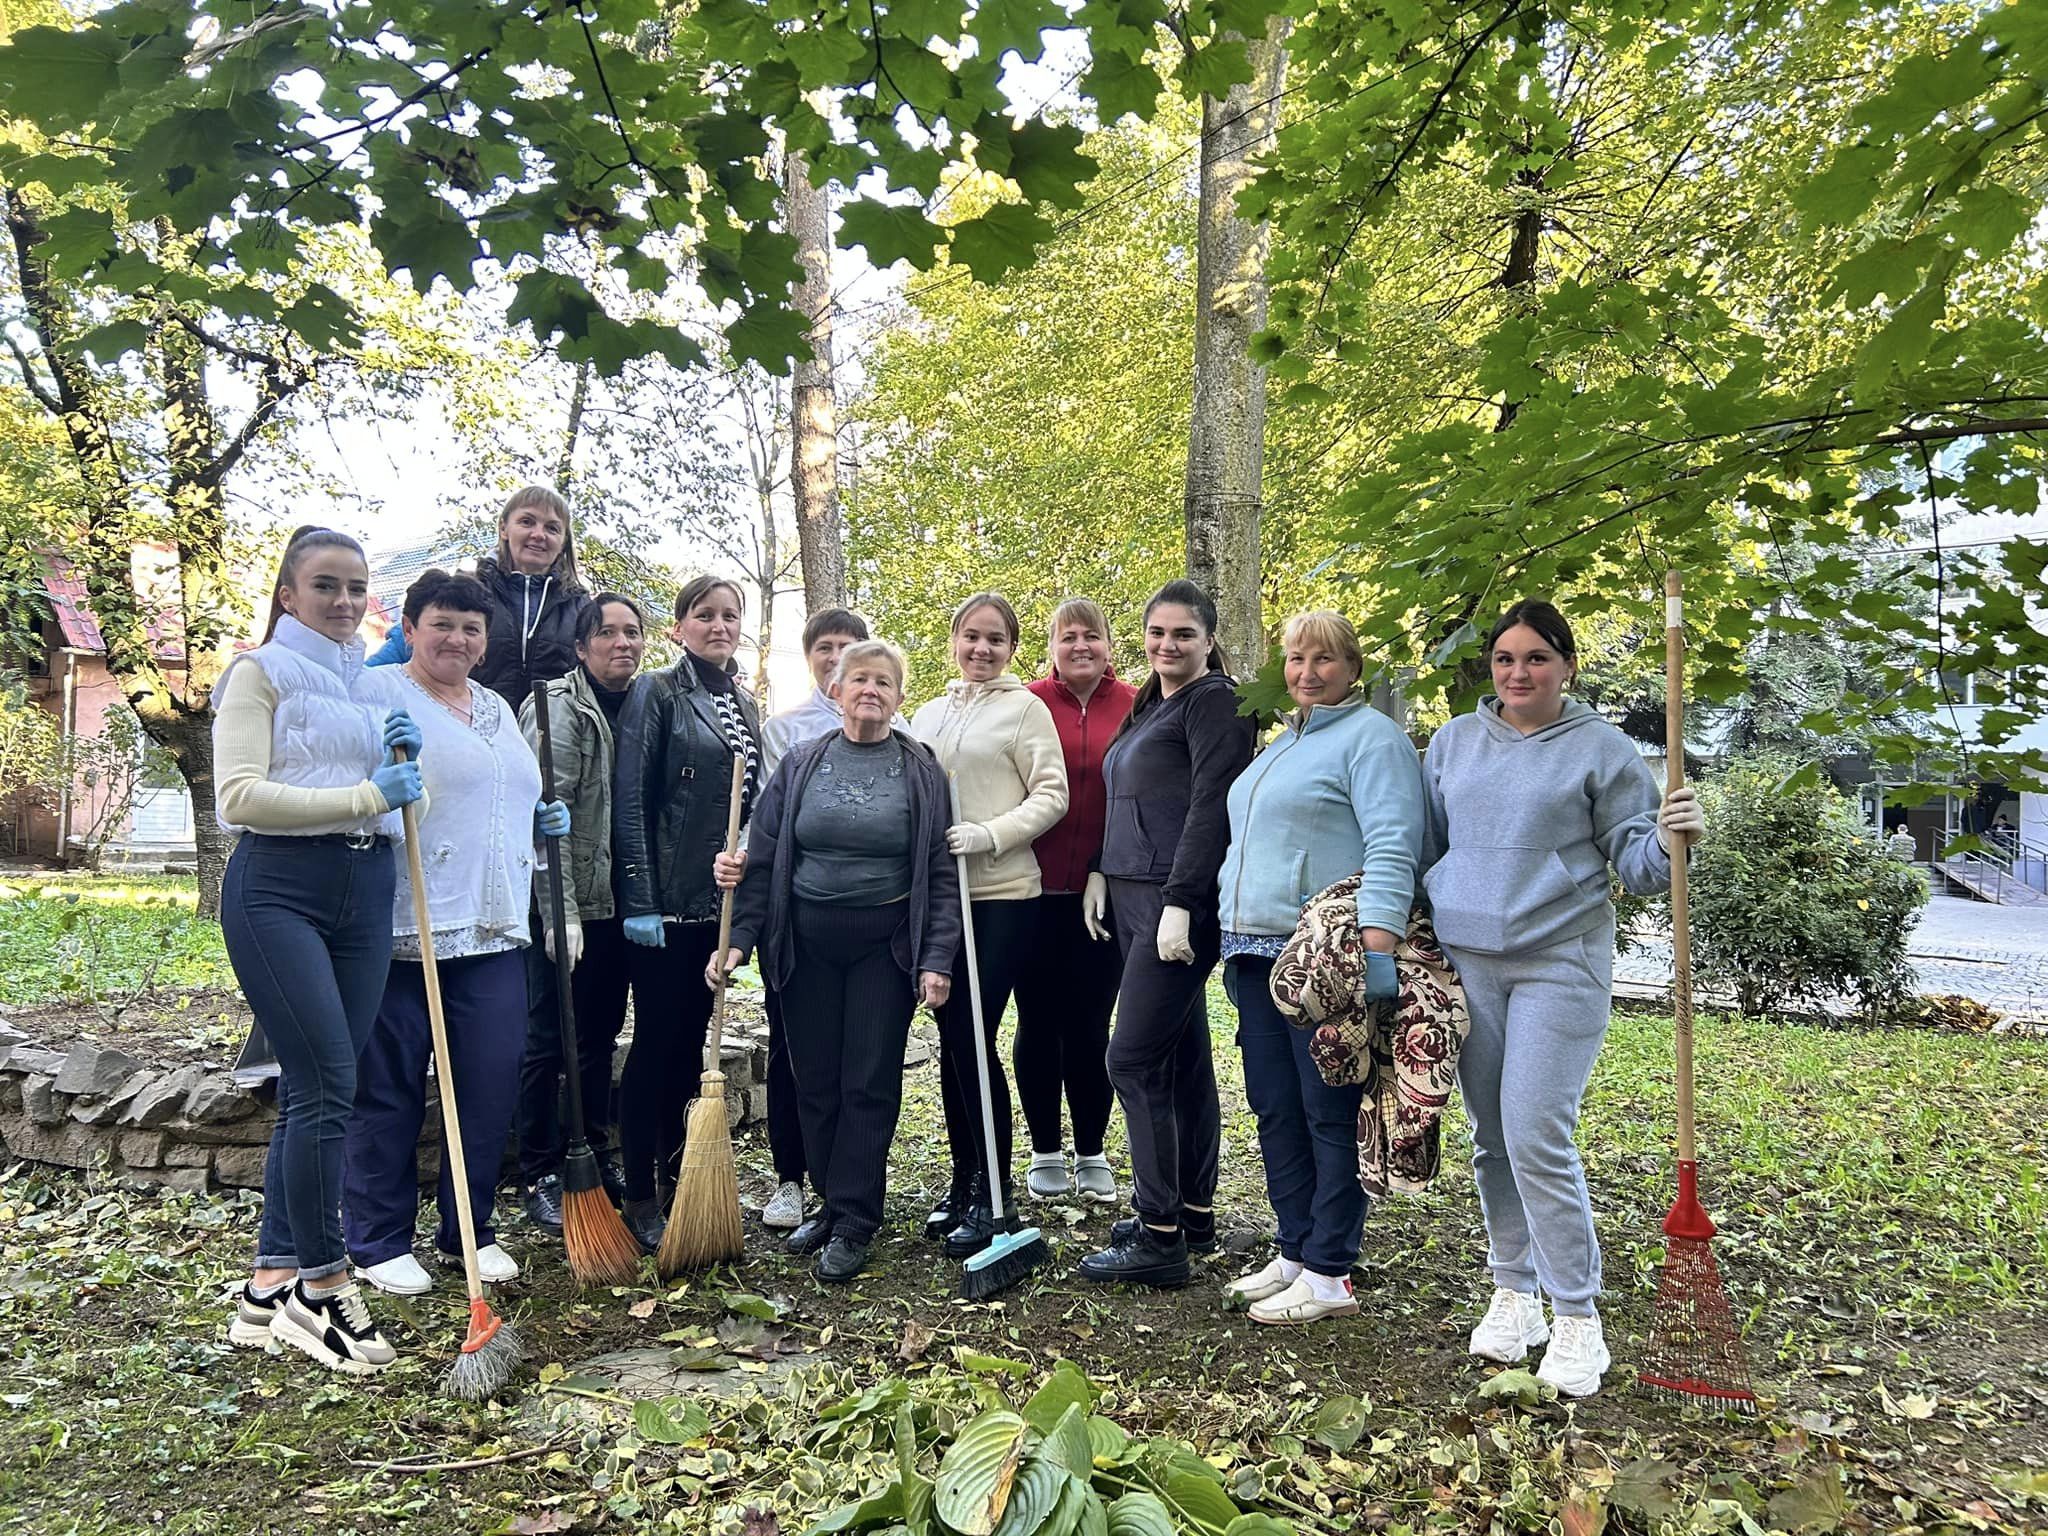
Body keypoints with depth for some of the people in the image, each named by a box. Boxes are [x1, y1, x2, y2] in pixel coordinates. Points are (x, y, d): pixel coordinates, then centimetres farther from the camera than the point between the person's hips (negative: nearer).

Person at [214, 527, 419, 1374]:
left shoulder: (379, 686, 18)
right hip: (278, 889, -6)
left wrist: (407, 767, 2)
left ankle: (270, 1283, 15)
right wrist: (365, 794, -16)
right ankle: (320, 1288, -1)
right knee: (327, 1086, -12)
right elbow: (239, 795, -12)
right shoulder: (261, 672, 0)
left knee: (313, 1091, 7)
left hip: (365, 891, 6)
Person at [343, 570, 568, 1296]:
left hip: (492, 930, 7)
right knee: (389, 1088, 2)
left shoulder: (497, 709, 20)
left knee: (492, 1083, 8)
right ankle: (379, 1242, 17)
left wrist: (545, 820, 13)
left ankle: (468, 1230, 23)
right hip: (404, 929, -6)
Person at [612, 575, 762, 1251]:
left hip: (721, 901, 6)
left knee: (691, 1042, 13)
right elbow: (630, 801, -10)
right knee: (656, 1042, 0)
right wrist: (639, 902, -15)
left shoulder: (744, 706, 14)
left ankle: (676, 1181, 23)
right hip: (667, 899, -6)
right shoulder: (657, 693, -5)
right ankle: (641, 1198, 10)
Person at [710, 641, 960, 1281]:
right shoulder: (801, 765, 5)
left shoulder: (921, 772, 1)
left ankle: (853, 1225, 8)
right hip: (807, 944, 2)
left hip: (885, 945, -2)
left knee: (869, 1083, 0)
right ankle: (832, 1201, 23)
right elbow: (762, 859, 4)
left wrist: (937, 959, -9)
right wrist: (737, 939, -4)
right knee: (815, 1082, 7)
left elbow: (942, 873, -1)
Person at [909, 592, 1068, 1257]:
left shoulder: (1024, 708, 0)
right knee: (951, 1039, 9)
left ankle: (991, 1195, 5)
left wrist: (989, 834, -17)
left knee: (974, 1038, -7)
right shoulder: (928, 715, 17)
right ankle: (963, 1182, 21)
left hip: (1002, 894, -5)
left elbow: (1052, 795, -6)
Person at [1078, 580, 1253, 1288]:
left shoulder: (1213, 702, -8)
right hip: (1132, 897, 9)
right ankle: (1194, 1210, 24)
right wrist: (1101, 874, 12)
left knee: (1134, 1058, -10)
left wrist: (1179, 904, -22)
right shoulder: (1148, 706, 19)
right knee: (1181, 1056, 14)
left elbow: (1210, 808, -17)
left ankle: (1159, 1237, -4)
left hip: (1181, 900, -9)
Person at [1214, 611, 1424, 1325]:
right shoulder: (1282, 744, 22)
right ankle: (1295, 1253, 23)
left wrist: (1376, 945, -28)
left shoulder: (1371, 737, -5)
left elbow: (1391, 848, -17)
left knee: (1329, 1115, -2)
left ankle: (1329, 1275, 6)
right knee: (1276, 1112, 12)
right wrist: (1236, 945, 24)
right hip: (1257, 956, 9)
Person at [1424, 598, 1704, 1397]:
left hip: (1559, 964, -4)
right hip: (1464, 962, 4)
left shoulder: (1601, 749, 0)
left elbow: (1632, 861, 0)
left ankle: (1576, 1318, 4)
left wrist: (1667, 840, -20)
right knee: (1491, 1140, 11)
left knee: (1538, 1138, -9)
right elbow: (1426, 843, 18)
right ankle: (1513, 1292, 25)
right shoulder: (1453, 741, 11)